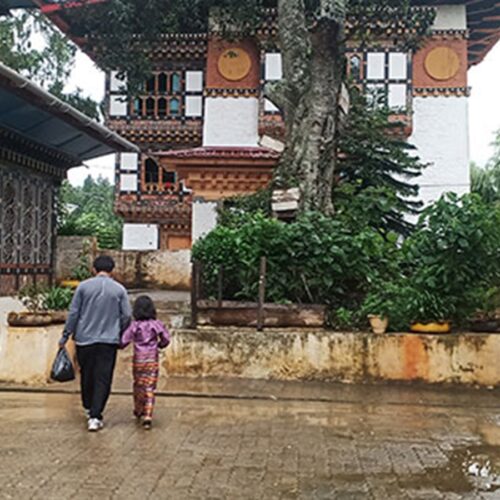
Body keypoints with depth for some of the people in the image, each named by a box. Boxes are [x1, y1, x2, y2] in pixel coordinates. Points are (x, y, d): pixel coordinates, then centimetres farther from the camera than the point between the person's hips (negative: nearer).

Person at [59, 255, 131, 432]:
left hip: (84, 339, 2)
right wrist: (122, 337, 14)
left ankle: (88, 408, 34)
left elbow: (73, 313, -1)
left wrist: (65, 336, 6)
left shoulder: (83, 286, -2)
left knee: (86, 376, 18)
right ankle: (95, 416, -7)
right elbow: (126, 316, 0)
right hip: (108, 341, -1)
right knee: (103, 379, 0)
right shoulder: (119, 290, -1)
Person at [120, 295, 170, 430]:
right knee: (150, 388, 0)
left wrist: (120, 346, 9)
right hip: (152, 360, 0)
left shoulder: (134, 325, -8)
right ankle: (148, 416, -9)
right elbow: (166, 339, -7)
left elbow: (124, 341, -13)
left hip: (138, 360, 0)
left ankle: (138, 411, 35)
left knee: (138, 386, 18)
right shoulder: (156, 324, -5)